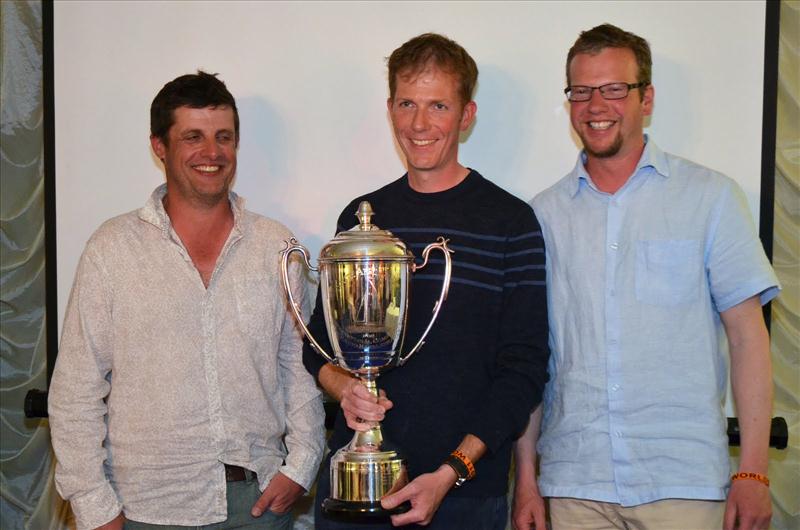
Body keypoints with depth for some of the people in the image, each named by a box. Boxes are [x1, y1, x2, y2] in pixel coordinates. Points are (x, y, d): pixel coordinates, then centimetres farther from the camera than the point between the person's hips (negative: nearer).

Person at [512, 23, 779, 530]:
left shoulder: (710, 196, 2)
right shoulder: (545, 214, 8)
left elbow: (748, 335, 0)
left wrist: (753, 471, -6)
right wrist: (525, 476, 5)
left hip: (683, 484, -2)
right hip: (573, 483, 2)